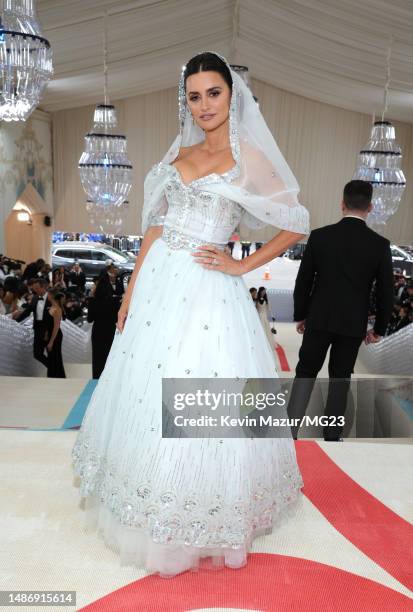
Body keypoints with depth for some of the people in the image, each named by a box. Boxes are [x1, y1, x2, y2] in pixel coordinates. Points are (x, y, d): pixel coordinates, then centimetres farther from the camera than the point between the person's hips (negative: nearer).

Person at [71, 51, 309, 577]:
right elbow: (156, 226, 12)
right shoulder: (179, 153, 13)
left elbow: (297, 225, -1)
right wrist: (131, 291, 7)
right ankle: (152, 517, 37)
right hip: (157, 283, 6)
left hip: (207, 291, -6)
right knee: (145, 392, 13)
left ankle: (199, 531, 24)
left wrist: (242, 266, -6)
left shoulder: (249, 157, -3)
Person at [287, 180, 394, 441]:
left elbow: (303, 282, -3)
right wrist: (379, 328, 10)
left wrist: (300, 316, 10)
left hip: (319, 319, 0)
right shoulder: (380, 244, -7)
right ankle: (332, 435, 22)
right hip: (353, 324, 0)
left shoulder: (319, 236, -7)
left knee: (306, 372, 12)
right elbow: (386, 292, -3)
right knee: (340, 378, 14)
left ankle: (289, 431, 5)